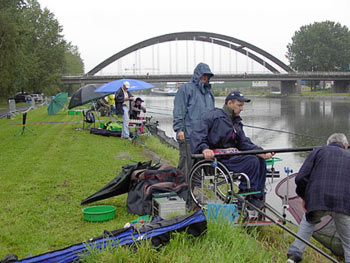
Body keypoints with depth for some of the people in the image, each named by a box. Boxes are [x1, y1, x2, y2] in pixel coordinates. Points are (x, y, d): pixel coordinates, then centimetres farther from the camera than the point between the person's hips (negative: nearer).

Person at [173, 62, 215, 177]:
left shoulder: (208, 91, 22)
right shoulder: (186, 88, -1)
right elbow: (178, 110, -7)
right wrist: (179, 129, -15)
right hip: (188, 134, -7)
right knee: (187, 162, -9)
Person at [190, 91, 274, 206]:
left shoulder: (237, 122, 20)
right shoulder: (214, 116, -8)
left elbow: (244, 143, 13)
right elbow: (197, 133, -19)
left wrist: (261, 152, -4)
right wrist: (204, 148, -38)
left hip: (232, 155, 9)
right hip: (218, 158, -9)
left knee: (261, 160, -7)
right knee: (252, 161, -22)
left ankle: (257, 197, -2)